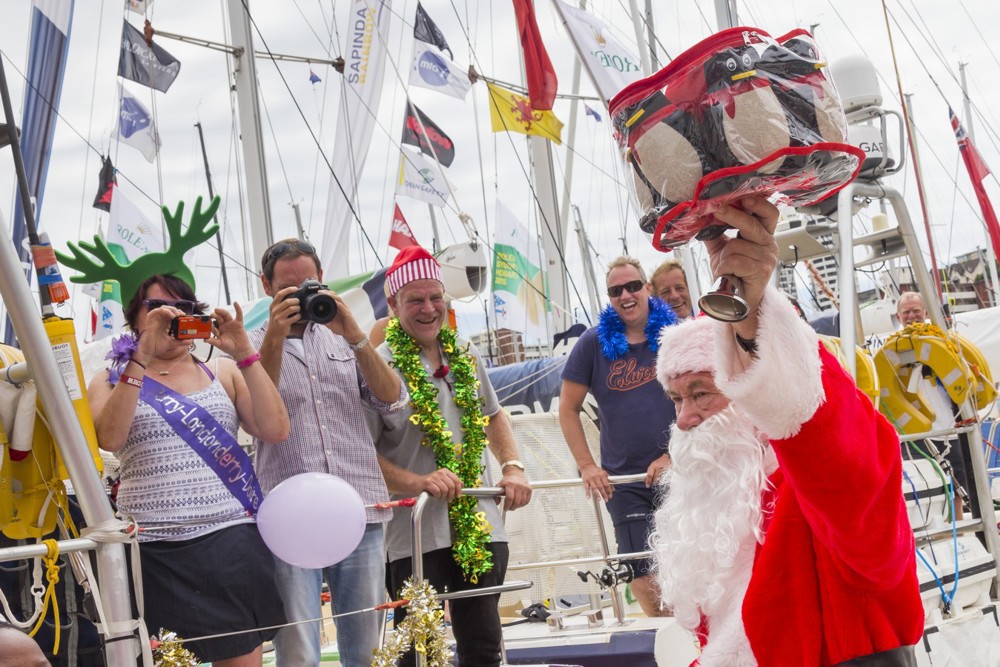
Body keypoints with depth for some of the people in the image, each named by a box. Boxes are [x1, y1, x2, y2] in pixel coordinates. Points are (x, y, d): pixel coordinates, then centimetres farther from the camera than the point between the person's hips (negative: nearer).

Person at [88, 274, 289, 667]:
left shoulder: (224, 373, 13)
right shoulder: (112, 381, 10)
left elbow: (276, 430, -2)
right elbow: (108, 439, -11)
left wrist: (244, 354, -9)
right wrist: (142, 356, -15)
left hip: (231, 541, 1)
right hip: (151, 549, -1)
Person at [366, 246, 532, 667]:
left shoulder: (464, 357, 9)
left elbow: (493, 415, 24)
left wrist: (512, 467, 9)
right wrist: (417, 483, -23)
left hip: (480, 529, 5)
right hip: (415, 534, -5)